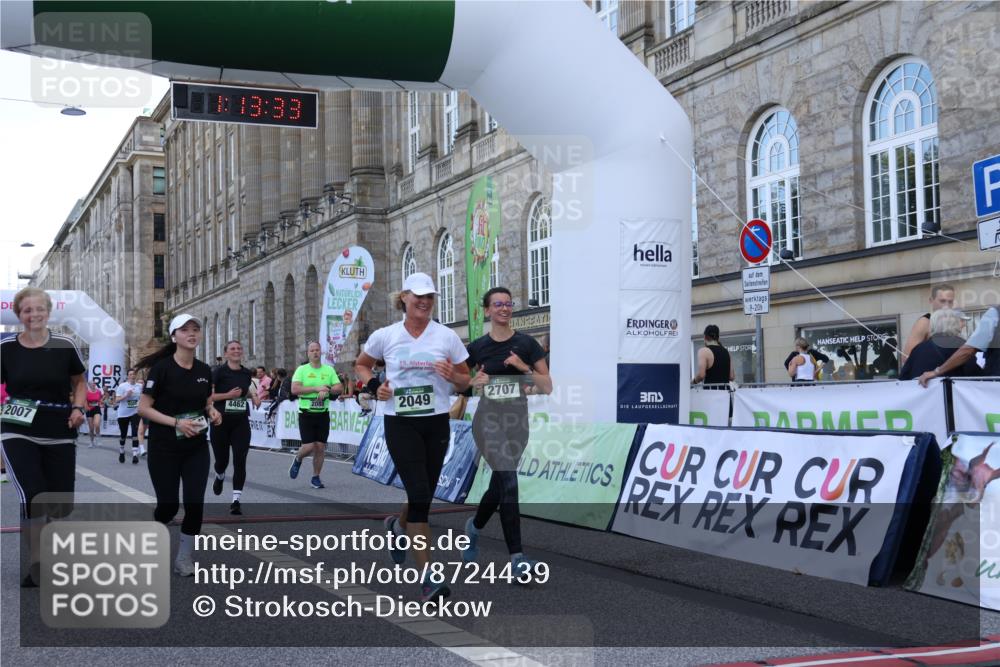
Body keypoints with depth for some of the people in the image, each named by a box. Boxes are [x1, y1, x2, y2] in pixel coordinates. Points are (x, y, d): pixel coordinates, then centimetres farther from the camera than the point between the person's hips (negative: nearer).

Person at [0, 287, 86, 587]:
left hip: (59, 435, 2)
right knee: (32, 498, -18)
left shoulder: (64, 346, -2)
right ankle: (37, 567, -1)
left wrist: (78, 408, -4)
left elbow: (79, 382, 12)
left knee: (62, 504, 8)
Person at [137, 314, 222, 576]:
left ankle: (184, 557, 12)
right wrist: (176, 422, -23)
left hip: (197, 448, 4)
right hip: (164, 448, -4)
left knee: (195, 503, -5)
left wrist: (212, 413, -4)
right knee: (169, 505, 2)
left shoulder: (204, 370, 4)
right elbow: (143, 408, -13)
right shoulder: (162, 367, -12)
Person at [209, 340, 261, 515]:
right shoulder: (218, 372, -7)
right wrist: (228, 395, -22)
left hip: (241, 423, 3)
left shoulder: (246, 373, 6)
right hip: (221, 422, -2)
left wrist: (253, 395, 6)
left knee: (240, 461, -9)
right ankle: (219, 477, 46)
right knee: (222, 460, 9)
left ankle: (236, 500, -6)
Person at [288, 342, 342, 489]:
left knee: (320, 447, 1)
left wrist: (327, 390, -17)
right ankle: (297, 459, 25)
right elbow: (294, 390, -14)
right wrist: (316, 388, -18)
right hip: (306, 414, -3)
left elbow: (339, 387, 1)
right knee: (309, 446, -9)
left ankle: (316, 477, 16)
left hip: (323, 413, 3)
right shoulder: (301, 370, -2)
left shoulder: (329, 370, 7)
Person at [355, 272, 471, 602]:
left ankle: (398, 525, 49)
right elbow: (361, 365, 17)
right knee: (420, 495, -14)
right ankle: (427, 577, -9)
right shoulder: (385, 336, 0)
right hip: (400, 423, -2)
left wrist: (452, 376, -15)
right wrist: (374, 386, -2)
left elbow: (465, 381, 8)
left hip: (436, 423, 3)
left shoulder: (447, 337, 2)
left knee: (423, 496, 12)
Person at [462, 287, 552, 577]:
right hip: (488, 419, -2)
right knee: (508, 481, -17)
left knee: (499, 483, 13)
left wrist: (525, 368, -16)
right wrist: (474, 382, -9)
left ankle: (474, 527, 44)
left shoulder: (527, 344, 0)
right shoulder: (476, 347, 1)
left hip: (517, 419, 2)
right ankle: (516, 557, -17)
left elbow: (547, 387, -1)